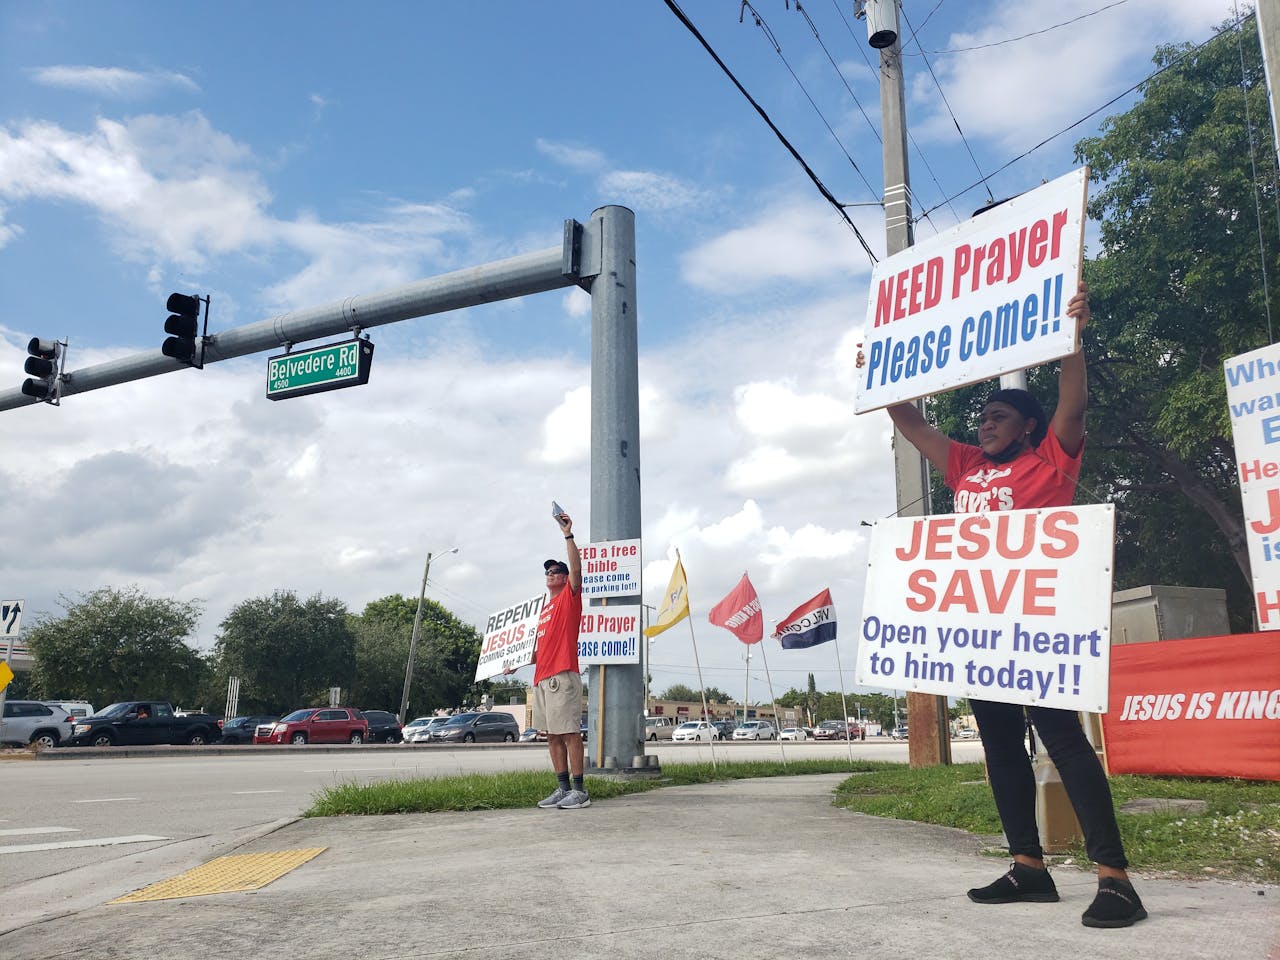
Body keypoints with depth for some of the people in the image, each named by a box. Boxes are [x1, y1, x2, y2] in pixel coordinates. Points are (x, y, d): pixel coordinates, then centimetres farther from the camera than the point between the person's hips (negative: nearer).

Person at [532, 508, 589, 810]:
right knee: (552, 736, 8)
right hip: (542, 678, 8)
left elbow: (577, 568, -14)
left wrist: (568, 535, -18)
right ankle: (562, 788, 12)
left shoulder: (570, 596, 3)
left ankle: (579, 790, -8)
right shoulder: (545, 608, 23)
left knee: (570, 733, -9)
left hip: (562, 677, -8)